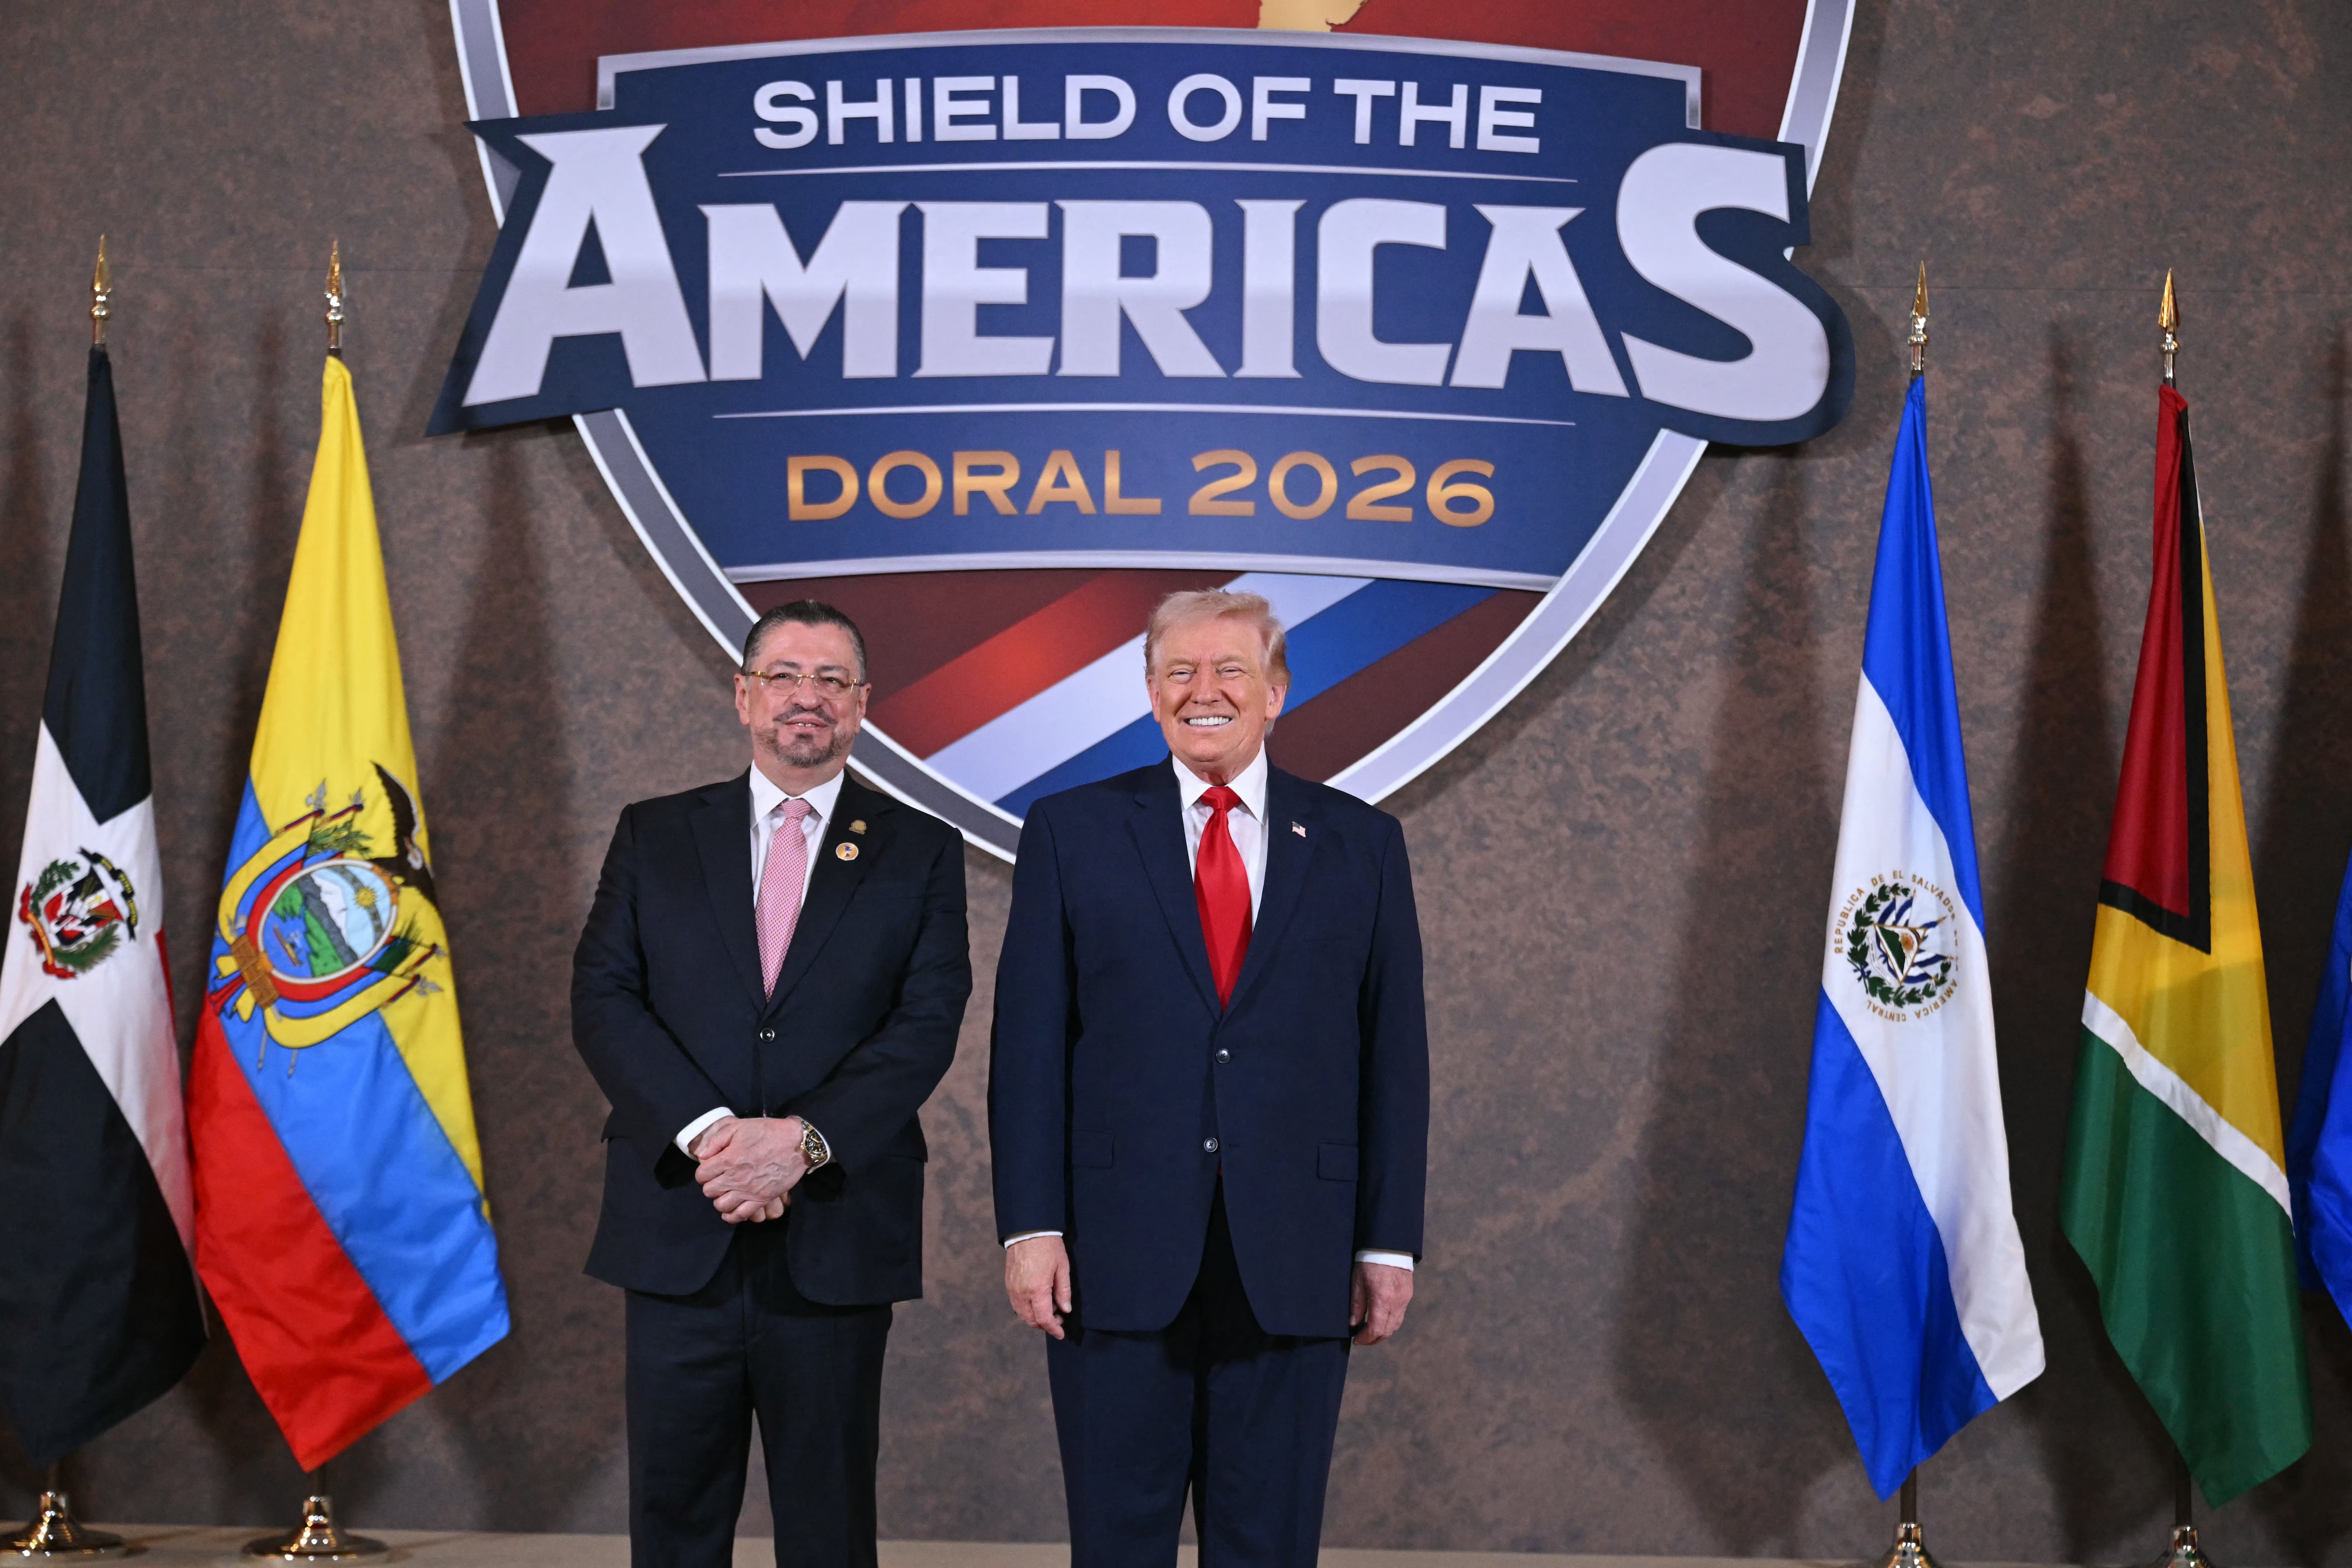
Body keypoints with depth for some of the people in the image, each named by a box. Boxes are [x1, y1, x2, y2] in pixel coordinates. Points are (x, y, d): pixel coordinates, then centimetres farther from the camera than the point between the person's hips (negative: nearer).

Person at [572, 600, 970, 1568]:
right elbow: (603, 1001, 0)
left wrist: (803, 1140, -17)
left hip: (838, 1233, -1)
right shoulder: (654, 836, 9)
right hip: (677, 1234, 1)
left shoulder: (920, 852, 6)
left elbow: (927, 1023, -4)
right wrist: (704, 1131, -15)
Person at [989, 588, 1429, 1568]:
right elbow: (1029, 1044, 1)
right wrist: (1030, 1227, -6)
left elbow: (1393, 1052, 6)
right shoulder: (1071, 831, 4)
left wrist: (1390, 1241, 2)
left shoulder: (1360, 843, 6)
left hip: (1293, 1261, 1)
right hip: (1117, 1252, -1)